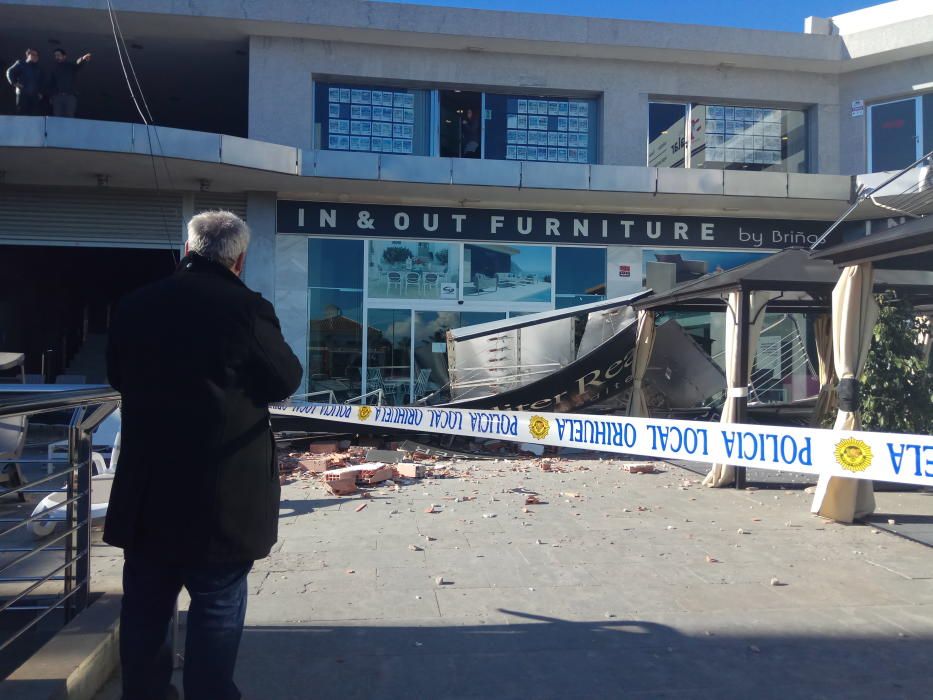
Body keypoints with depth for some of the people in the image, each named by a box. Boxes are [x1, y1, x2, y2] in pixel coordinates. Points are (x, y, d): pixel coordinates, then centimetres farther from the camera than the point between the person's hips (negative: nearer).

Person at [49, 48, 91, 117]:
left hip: (70, 96, -3)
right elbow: (51, 83, 18)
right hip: (57, 96, 3)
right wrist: (51, 95, 9)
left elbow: (78, 64, -18)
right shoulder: (54, 68, 16)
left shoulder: (71, 65, 6)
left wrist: (83, 59, -41)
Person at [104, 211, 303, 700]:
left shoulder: (134, 306, -1)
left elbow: (118, 376, 12)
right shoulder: (247, 309, -17)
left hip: (147, 485, 5)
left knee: (145, 602, 19)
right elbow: (285, 381, -7)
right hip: (223, 493, -5)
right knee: (218, 602, 9)